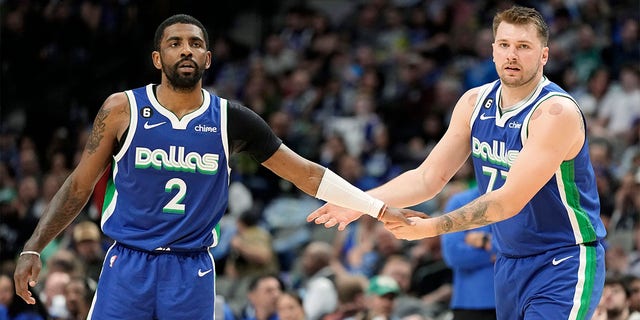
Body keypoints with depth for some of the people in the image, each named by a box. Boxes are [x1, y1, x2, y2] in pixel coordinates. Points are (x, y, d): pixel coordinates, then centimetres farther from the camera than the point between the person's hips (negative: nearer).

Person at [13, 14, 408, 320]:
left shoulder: (231, 120, 1)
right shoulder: (122, 109, -2)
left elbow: (306, 173, 6)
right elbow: (80, 185, 5)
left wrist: (379, 208, 3)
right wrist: (34, 248, -1)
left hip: (192, 272, 1)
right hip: (128, 266, -1)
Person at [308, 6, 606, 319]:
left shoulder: (556, 112, -20)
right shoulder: (474, 103, 3)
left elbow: (509, 201, -26)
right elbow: (428, 177, 7)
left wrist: (430, 227, -29)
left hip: (564, 266, -7)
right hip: (510, 264, 7)